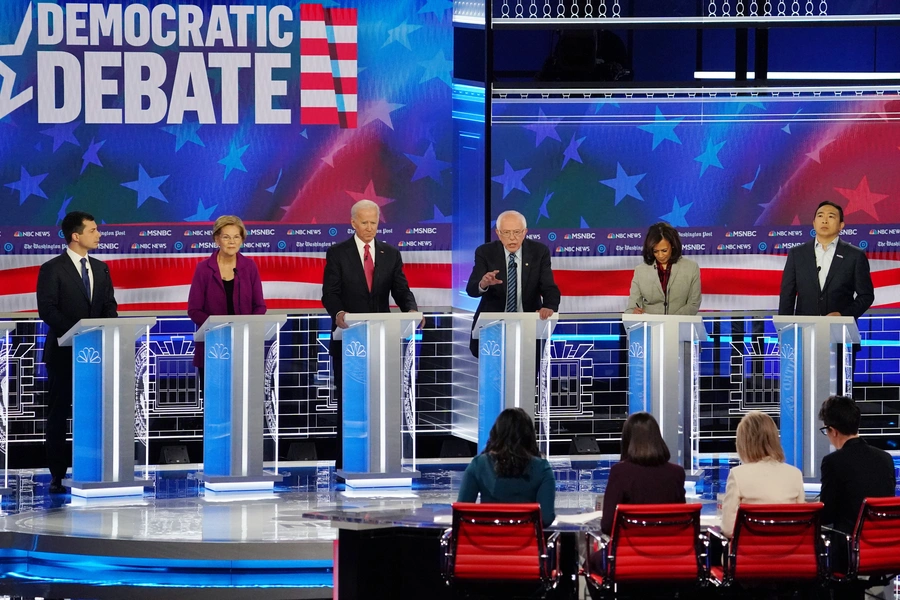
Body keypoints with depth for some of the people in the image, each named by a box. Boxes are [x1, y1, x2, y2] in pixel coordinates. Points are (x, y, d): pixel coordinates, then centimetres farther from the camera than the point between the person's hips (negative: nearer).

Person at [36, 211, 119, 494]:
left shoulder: (100, 268, 12)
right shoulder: (52, 269, -5)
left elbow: (110, 306, 12)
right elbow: (47, 310, -12)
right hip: (64, 352, -5)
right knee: (58, 414, 1)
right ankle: (58, 475, 5)